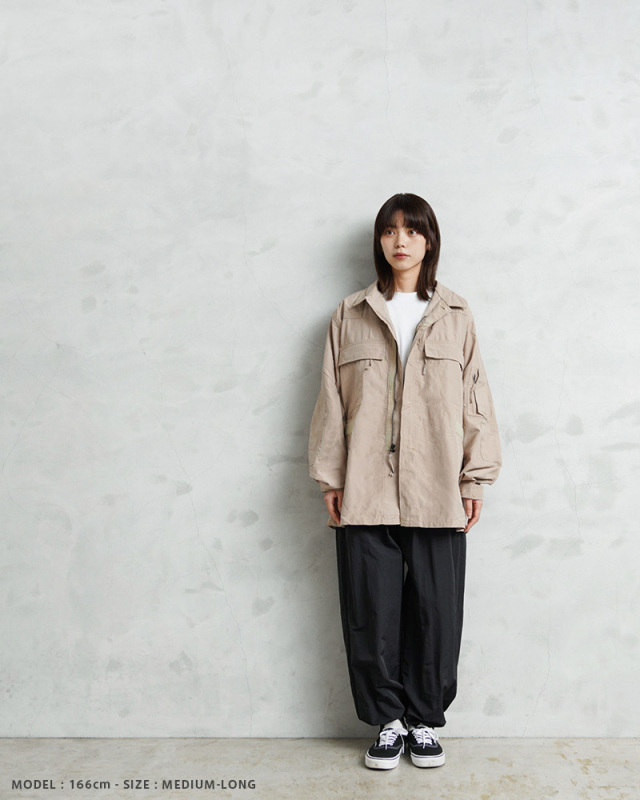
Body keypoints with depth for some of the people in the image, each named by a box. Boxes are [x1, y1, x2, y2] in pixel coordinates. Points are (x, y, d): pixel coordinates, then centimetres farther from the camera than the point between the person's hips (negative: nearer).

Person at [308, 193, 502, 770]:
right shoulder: (350, 316, 8)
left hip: (438, 494, 0)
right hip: (366, 495, 0)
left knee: (436, 612, 6)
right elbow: (332, 402, 6)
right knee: (372, 613, 6)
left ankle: (427, 721, 26)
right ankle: (388, 722, 25)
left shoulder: (456, 317, 9)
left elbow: (475, 401, 6)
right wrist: (330, 480, 2)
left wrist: (475, 479, 1)